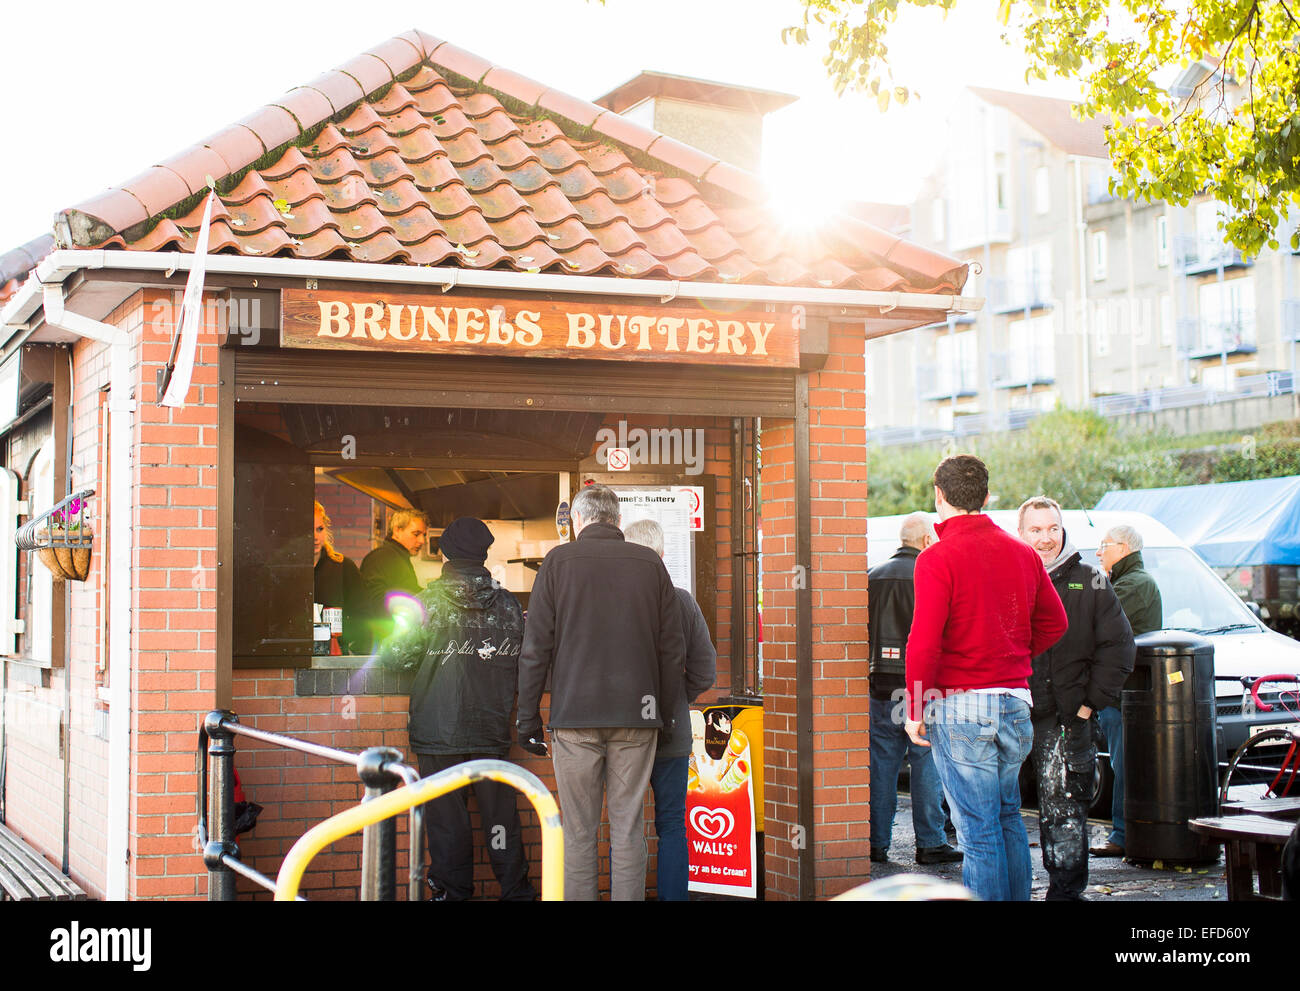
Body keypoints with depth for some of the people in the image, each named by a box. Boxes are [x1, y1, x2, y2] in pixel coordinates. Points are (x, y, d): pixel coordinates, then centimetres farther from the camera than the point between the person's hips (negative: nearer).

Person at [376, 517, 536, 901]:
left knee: (446, 817, 4)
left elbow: (396, 657, -3)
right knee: (500, 814, 8)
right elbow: (526, 662, 6)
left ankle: (452, 891, 9)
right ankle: (516, 891, 12)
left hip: (438, 729, -2)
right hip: (492, 729, 2)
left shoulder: (428, 602, -5)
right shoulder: (507, 604, 3)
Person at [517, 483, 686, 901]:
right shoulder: (650, 563, 7)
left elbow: (536, 648, -1)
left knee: (578, 834, 4)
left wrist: (528, 716, 4)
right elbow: (672, 650, 7)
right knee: (628, 831, 6)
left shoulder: (558, 561, 1)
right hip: (636, 715, 2)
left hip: (575, 714, -1)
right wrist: (665, 712, 15)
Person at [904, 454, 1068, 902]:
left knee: (978, 829, -3)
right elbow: (1054, 622, 17)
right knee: (1008, 817, 19)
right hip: (1015, 701, 6)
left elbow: (924, 642, -17)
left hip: (959, 704, -6)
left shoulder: (938, 558, -11)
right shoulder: (1022, 554, 8)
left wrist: (915, 709, -8)